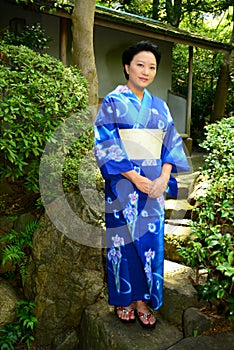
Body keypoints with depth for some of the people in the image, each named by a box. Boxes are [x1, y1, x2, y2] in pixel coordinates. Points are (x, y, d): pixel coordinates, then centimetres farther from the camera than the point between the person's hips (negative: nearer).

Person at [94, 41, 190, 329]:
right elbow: (105, 146, -10)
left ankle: (143, 299, 24)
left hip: (154, 186, 4)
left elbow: (171, 144, 9)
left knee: (150, 240, 7)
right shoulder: (112, 103, -2)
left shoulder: (159, 107, 11)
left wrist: (164, 178, -8)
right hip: (123, 185, -4)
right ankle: (123, 299, 25)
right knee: (124, 240, 5)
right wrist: (136, 178, -17)